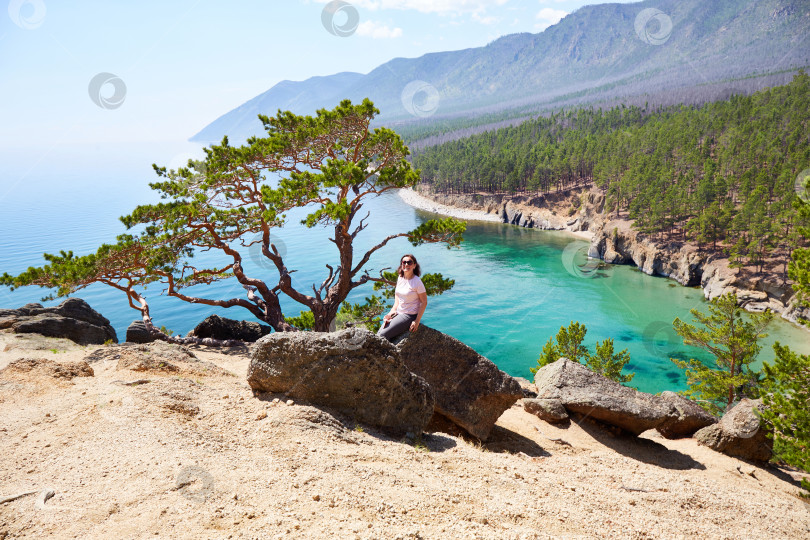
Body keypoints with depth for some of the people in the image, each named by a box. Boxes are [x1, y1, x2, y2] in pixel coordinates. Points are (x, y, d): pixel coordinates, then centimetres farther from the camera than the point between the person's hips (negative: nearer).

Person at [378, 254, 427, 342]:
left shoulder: (417, 282, -14)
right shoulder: (400, 278, 7)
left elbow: (424, 303, -11)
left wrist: (417, 321, -16)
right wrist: (392, 311, 4)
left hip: (410, 316, -7)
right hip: (398, 313, 7)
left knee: (383, 335, -18)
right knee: (378, 334, -10)